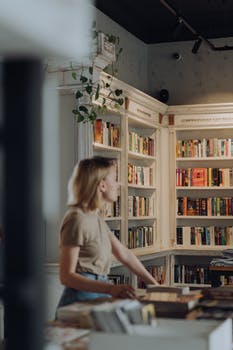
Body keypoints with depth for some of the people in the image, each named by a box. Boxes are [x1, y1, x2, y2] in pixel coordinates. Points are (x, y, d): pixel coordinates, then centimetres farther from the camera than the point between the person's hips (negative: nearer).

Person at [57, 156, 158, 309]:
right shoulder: (77, 219, -14)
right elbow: (66, 276, -18)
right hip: (81, 298, -8)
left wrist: (155, 284, 14)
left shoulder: (96, 217, 14)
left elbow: (124, 254, 17)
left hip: (98, 296, 8)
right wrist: (111, 289, -28)